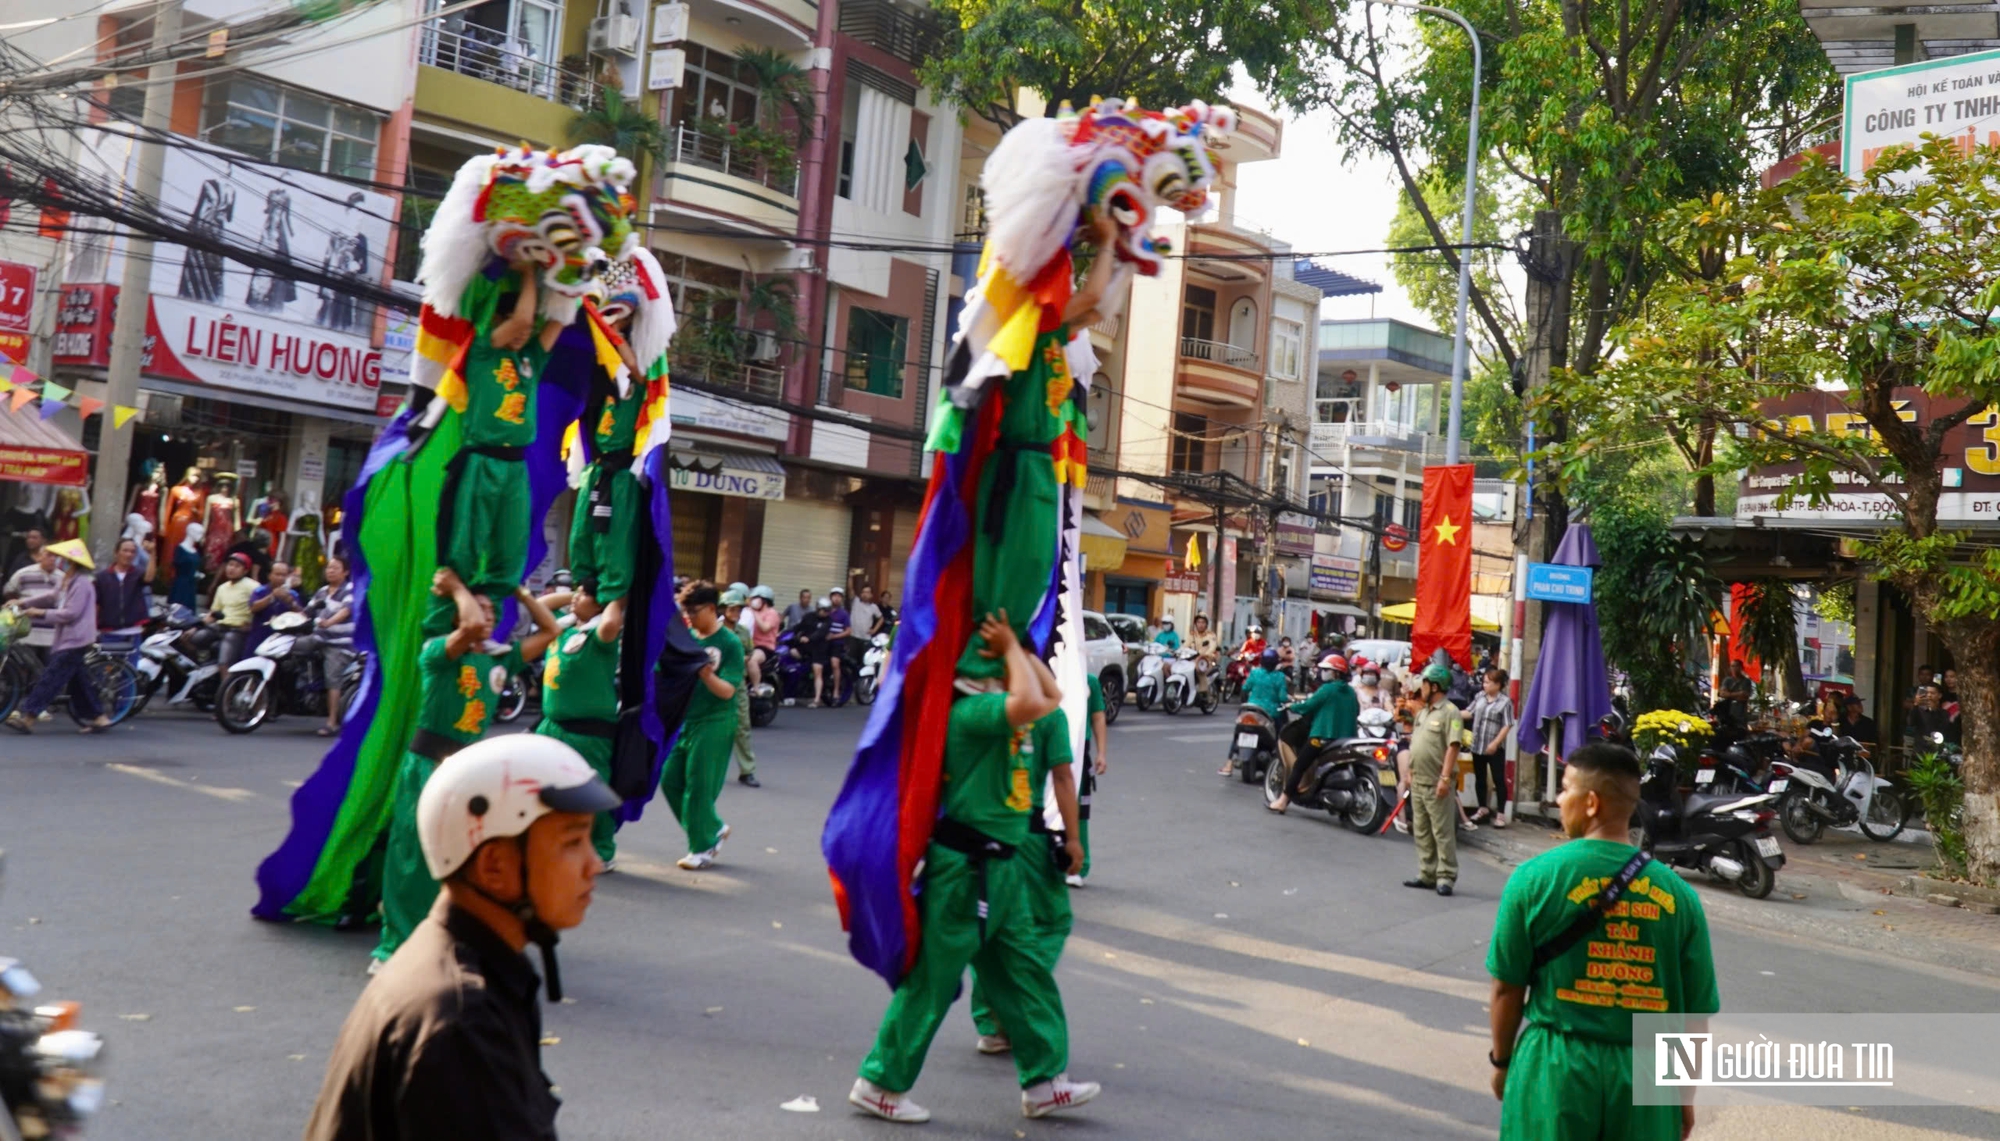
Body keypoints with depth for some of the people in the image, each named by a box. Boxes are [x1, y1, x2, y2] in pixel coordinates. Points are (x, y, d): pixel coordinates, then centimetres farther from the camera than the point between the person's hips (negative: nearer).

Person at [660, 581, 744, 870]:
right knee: (670, 781, 8)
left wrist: (707, 676, -33)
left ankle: (703, 848, 11)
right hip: (683, 719, 7)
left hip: (713, 724, -7)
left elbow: (727, 691, -15)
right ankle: (713, 828, 26)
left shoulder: (730, 643, -10)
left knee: (699, 786, -3)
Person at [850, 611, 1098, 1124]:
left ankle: (1044, 1081, 23)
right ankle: (881, 1084, 13)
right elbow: (1031, 703, -35)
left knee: (1026, 972, 14)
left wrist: (1019, 647, 5)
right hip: (965, 868, -10)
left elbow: (1052, 697, 18)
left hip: (999, 868, 10)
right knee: (932, 980, 0)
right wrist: (1011, 649, -19)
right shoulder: (970, 710, -19)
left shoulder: (996, 706, 11)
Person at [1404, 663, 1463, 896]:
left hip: (1437, 784, -9)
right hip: (1418, 781, 9)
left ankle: (1446, 877, -2)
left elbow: (1452, 747, -19)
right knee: (1421, 832, 13)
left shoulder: (1449, 712, -12)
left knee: (1443, 833, -5)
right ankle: (1426, 875, 20)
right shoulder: (1423, 712, 17)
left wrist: (1445, 778, -24)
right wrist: (1410, 772, 19)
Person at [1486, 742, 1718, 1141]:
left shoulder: (1534, 878, -9)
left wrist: (1501, 1061, 13)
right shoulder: (1678, 894, -4)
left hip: (1556, 1065, -1)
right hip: (1646, 1074, 1)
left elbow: (1508, 988, -2)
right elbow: (1695, 1011, 1)